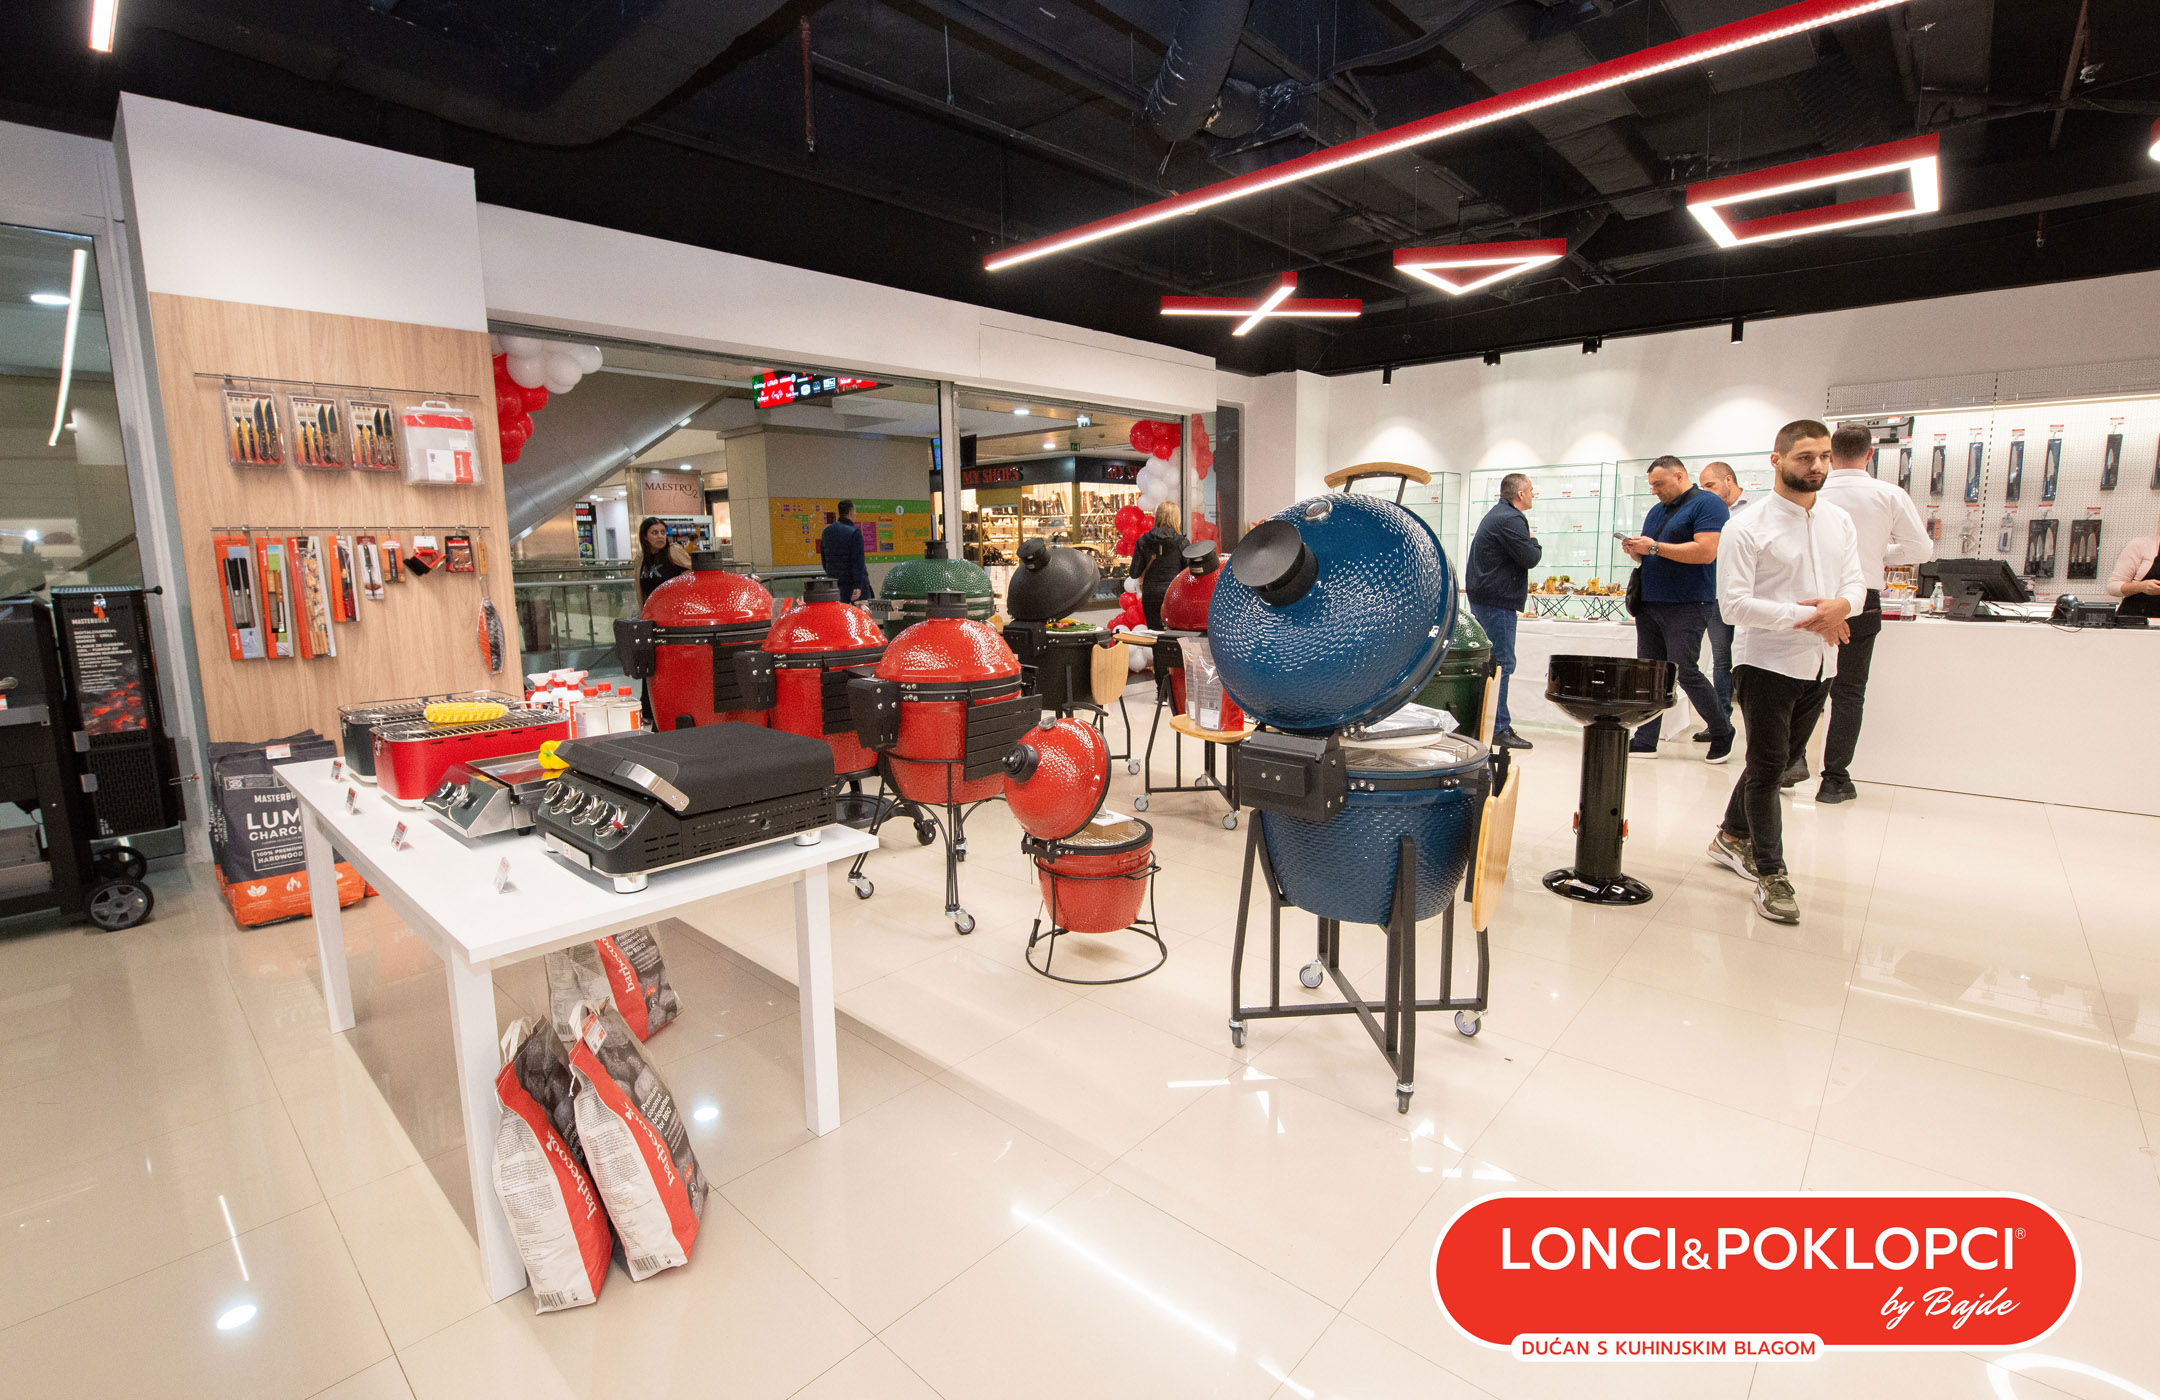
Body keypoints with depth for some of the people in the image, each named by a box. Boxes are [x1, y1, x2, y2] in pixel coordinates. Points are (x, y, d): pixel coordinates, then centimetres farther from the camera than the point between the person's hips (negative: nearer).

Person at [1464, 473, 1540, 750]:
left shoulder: (1496, 514, 19)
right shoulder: (1510, 520, -16)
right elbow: (1530, 558, -16)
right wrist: (1535, 542, 1)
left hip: (1484, 598, 11)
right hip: (1498, 601, -11)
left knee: (1491, 662, 16)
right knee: (1502, 663, -9)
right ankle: (1499, 728, -8)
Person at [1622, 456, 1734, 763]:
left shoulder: (1707, 504, -6)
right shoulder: (1657, 511, 20)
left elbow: (1706, 552, -18)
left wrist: (1654, 546, -16)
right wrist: (1635, 550, 3)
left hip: (1687, 606, -8)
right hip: (1649, 604, 8)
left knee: (1684, 671, -10)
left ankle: (1723, 732, 11)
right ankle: (1645, 741, 7)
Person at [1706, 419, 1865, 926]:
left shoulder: (1840, 522, 10)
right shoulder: (1747, 528, -10)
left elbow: (1855, 582, 8)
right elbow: (1733, 604, -16)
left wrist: (1841, 605, -15)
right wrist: (1802, 616, -21)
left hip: (1820, 665, 6)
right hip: (1766, 663, -6)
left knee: (1772, 760, 16)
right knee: (1767, 768, -1)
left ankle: (1732, 837, 35)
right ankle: (1771, 875, 8)